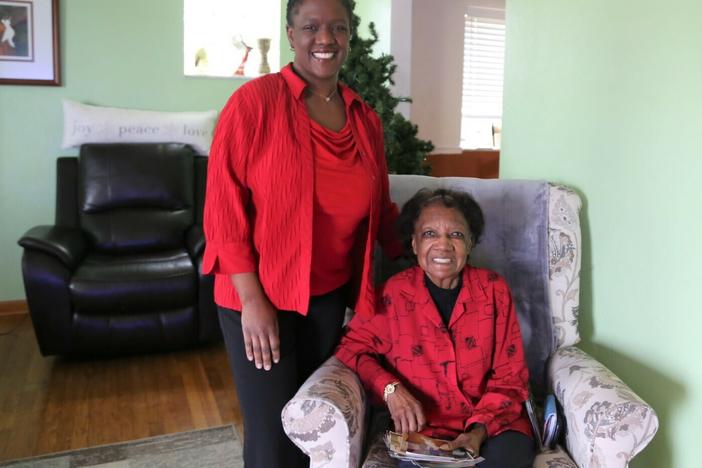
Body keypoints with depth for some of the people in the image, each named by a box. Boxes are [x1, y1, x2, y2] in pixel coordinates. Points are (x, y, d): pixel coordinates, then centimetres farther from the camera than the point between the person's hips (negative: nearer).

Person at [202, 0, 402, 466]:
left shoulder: (365, 118, 6)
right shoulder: (255, 100, -11)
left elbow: (378, 206, 15)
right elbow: (224, 204, -14)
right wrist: (252, 299, -16)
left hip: (329, 294, 5)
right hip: (260, 296, -5)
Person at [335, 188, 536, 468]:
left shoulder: (493, 290, -1)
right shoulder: (393, 294, -5)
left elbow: (510, 378, 3)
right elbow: (353, 346, 5)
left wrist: (480, 430, -13)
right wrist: (390, 388, -12)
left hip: (494, 423, 1)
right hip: (423, 429, -1)